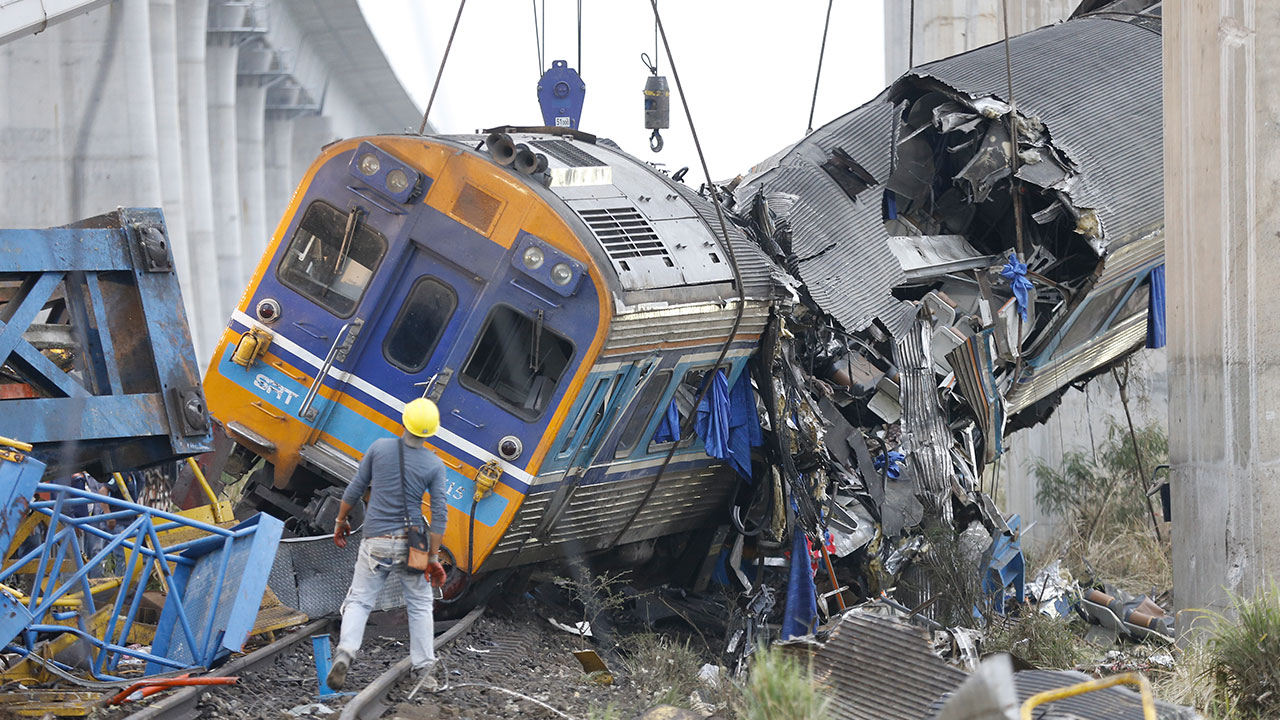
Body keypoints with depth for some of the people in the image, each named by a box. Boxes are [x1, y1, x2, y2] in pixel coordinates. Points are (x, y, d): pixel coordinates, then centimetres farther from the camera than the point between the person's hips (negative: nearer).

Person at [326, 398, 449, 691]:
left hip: (375, 543, 0)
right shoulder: (434, 465, -5)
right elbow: (439, 514, -8)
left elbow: (355, 488, 2)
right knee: (420, 605, 15)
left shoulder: (380, 447, -4)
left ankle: (345, 653, -18)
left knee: (359, 601, 7)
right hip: (411, 543, 0)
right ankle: (423, 671, 12)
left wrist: (340, 521, 17)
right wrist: (434, 558, -4)